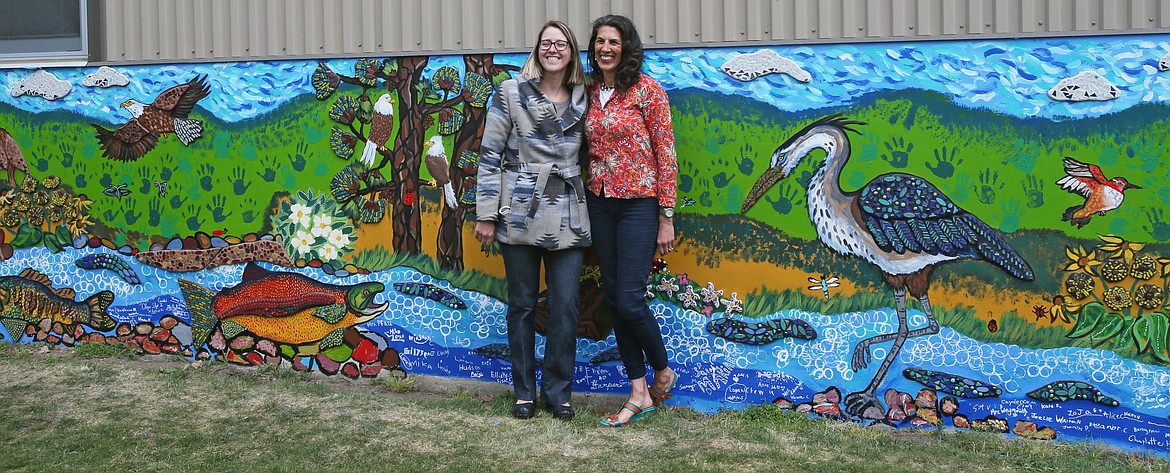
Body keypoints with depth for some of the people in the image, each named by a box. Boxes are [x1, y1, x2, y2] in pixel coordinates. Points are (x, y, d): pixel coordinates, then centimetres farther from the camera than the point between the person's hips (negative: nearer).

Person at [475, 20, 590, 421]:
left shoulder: (582, 99, 8)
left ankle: (558, 391, 17)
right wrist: (485, 214, -5)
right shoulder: (511, 93, -1)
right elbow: (490, 154, -2)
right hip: (519, 215, -2)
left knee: (565, 307, 1)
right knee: (522, 305, 7)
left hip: (567, 218, 2)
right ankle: (524, 392, 20)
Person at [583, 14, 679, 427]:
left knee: (629, 301, -8)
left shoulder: (646, 89, -7)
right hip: (600, 203, 6)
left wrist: (666, 218, -10)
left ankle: (663, 372, 20)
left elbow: (666, 153, -8)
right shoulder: (589, 92, 9)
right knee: (614, 299, 6)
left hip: (639, 203, -5)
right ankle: (639, 393, 17)